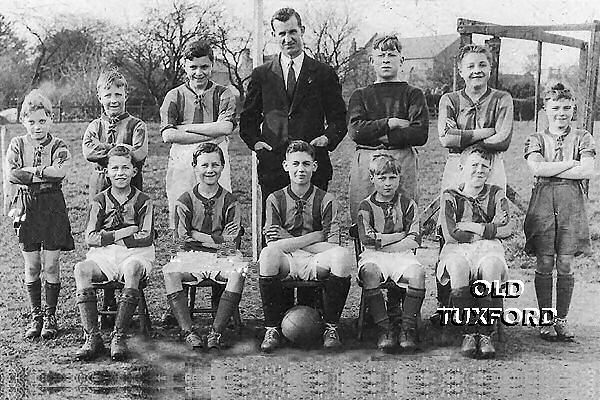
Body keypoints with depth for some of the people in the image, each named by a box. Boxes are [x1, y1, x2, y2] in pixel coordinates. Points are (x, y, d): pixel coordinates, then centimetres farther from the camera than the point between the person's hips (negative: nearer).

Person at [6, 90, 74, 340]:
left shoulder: (58, 146, 1)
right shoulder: (17, 145, 5)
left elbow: (60, 171, -20)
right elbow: (11, 175, -10)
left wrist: (29, 171, -14)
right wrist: (45, 173, -14)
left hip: (53, 206, -1)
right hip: (26, 207, 2)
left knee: (51, 265, 1)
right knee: (31, 267, 6)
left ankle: (50, 316, 13)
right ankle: (36, 316, 17)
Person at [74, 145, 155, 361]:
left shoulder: (143, 201, 6)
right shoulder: (100, 201, 11)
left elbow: (146, 237, -4)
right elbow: (91, 238, 2)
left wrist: (109, 237, -5)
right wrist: (122, 233, -8)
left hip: (135, 254, -2)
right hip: (102, 255, 2)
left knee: (132, 269, -38)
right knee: (81, 269, -30)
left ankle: (119, 336, -35)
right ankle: (92, 337, -31)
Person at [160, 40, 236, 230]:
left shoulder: (223, 94, 10)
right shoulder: (174, 96, 10)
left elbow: (225, 127, -8)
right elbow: (168, 135, -5)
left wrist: (185, 127, -6)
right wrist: (211, 135, -9)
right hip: (181, 162, 0)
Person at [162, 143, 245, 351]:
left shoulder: (229, 201, 8)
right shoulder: (186, 200, 8)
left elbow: (234, 240, 0)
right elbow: (184, 235, -3)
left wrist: (200, 238, -12)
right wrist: (219, 238, -10)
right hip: (190, 257, 0)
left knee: (237, 273, -33)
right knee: (169, 272, -31)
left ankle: (216, 332, -31)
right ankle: (188, 332, -32)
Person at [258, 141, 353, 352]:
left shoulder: (326, 200, 9)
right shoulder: (275, 199, 11)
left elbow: (331, 242, -3)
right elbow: (272, 245, 0)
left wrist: (289, 241, -9)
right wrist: (313, 239, -11)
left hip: (316, 263, 0)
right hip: (285, 263, 0)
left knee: (342, 256, -32)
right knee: (267, 255, -35)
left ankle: (331, 327, -15)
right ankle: (272, 329, -21)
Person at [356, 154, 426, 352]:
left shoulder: (407, 204, 11)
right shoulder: (366, 206, 9)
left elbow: (414, 240, 0)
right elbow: (367, 239, -7)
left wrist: (382, 243, -9)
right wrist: (401, 235, -5)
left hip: (401, 254, 1)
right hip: (374, 255, -1)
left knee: (417, 272, -32)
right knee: (369, 272, -36)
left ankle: (408, 326, -26)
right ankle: (384, 328, -31)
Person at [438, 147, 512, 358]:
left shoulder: (496, 194, 18)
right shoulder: (450, 196, 12)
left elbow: (505, 229, 2)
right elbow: (450, 235, -3)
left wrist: (471, 227, -3)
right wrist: (488, 230, 0)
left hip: (489, 249, 1)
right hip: (457, 250, -1)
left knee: (491, 266, -37)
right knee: (458, 268, -38)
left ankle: (486, 333, -30)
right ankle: (469, 331, -28)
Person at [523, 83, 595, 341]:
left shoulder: (582, 138, 11)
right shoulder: (536, 139, 10)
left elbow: (587, 172, -5)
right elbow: (537, 168, -9)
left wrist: (550, 171, -6)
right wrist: (571, 164, -7)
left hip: (572, 202, 0)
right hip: (542, 201, 0)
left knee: (565, 264, 1)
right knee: (544, 263, -1)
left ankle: (561, 319, 11)